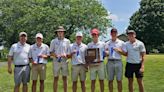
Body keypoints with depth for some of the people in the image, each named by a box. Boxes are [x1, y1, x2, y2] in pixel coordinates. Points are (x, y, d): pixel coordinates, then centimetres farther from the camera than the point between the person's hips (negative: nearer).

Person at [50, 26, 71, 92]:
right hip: (56, 61, -1)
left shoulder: (67, 41, 9)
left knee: (65, 78, 4)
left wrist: (66, 55, -12)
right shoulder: (53, 41, 7)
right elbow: (51, 52, 5)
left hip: (64, 61, 1)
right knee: (55, 78, 2)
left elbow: (69, 52, 9)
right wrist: (56, 55, -13)